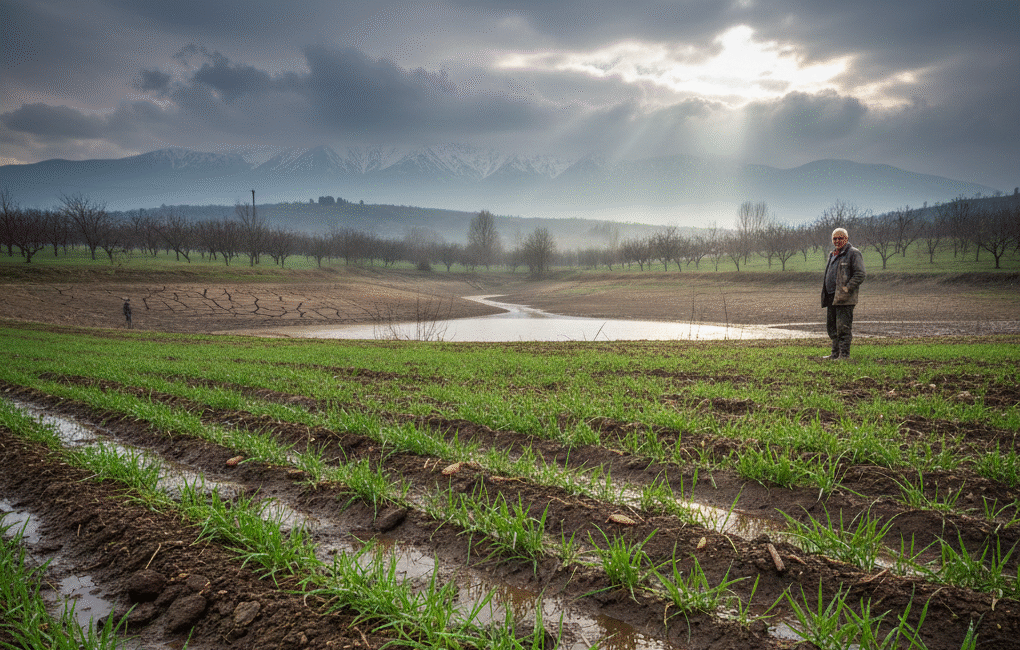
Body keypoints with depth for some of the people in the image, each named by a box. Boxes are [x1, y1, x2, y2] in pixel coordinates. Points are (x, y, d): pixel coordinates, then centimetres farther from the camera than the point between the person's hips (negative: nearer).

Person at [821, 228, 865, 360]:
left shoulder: (853, 253, -5)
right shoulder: (832, 255, 22)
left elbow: (860, 275, -12)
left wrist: (847, 289, -19)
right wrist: (824, 292, 17)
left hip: (844, 299, -9)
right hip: (831, 297, 9)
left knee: (843, 327, -8)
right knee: (831, 326, 12)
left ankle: (844, 354, -3)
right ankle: (836, 353, 20)